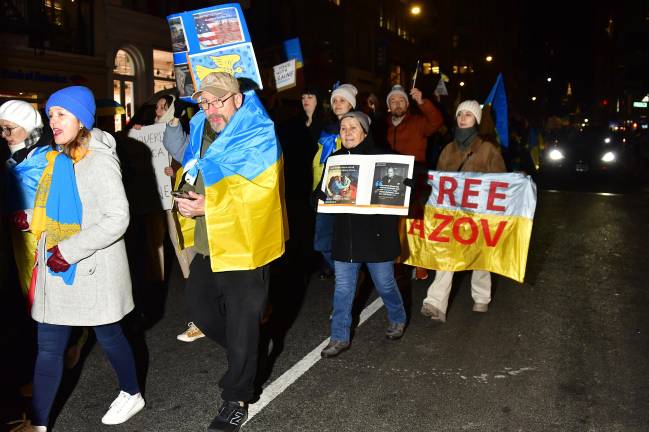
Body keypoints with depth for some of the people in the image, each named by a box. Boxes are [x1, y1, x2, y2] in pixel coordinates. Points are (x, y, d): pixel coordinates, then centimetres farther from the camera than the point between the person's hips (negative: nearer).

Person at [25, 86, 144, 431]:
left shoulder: (99, 159, -14)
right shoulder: (59, 158, 8)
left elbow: (117, 218, -21)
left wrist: (69, 250, -22)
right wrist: (29, 218, 6)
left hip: (92, 269, -6)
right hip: (56, 267, 7)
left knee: (108, 336, 12)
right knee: (48, 347, 9)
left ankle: (132, 394, 35)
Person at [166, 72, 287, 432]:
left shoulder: (258, 139, -12)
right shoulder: (200, 134, 10)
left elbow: (259, 193, -23)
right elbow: (191, 179, 22)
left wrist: (208, 206, -24)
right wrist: (187, 201, 1)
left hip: (242, 243, -8)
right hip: (208, 243, 8)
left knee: (242, 320, 4)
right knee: (198, 305, 19)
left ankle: (236, 399, 24)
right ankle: (242, 353, 44)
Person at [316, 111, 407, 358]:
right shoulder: (335, 159, 5)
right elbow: (322, 193, 8)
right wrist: (327, 195, -14)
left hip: (376, 234, -3)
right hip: (345, 235, 3)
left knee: (385, 284, 13)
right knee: (343, 289, 6)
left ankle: (398, 320, 40)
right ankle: (339, 338, 18)